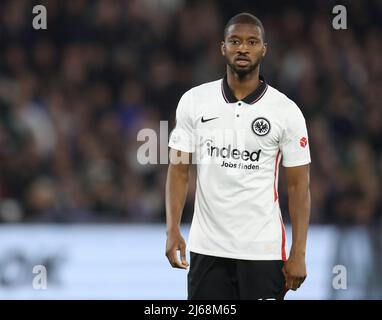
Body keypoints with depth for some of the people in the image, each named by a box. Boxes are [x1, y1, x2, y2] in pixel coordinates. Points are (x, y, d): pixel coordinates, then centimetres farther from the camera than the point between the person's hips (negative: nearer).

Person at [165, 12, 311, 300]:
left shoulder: (286, 111, -1)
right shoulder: (194, 101, 3)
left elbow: (298, 186, 0)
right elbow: (179, 170, 5)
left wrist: (298, 255, -6)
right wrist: (173, 230, -7)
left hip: (263, 251, -1)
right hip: (207, 250, 1)